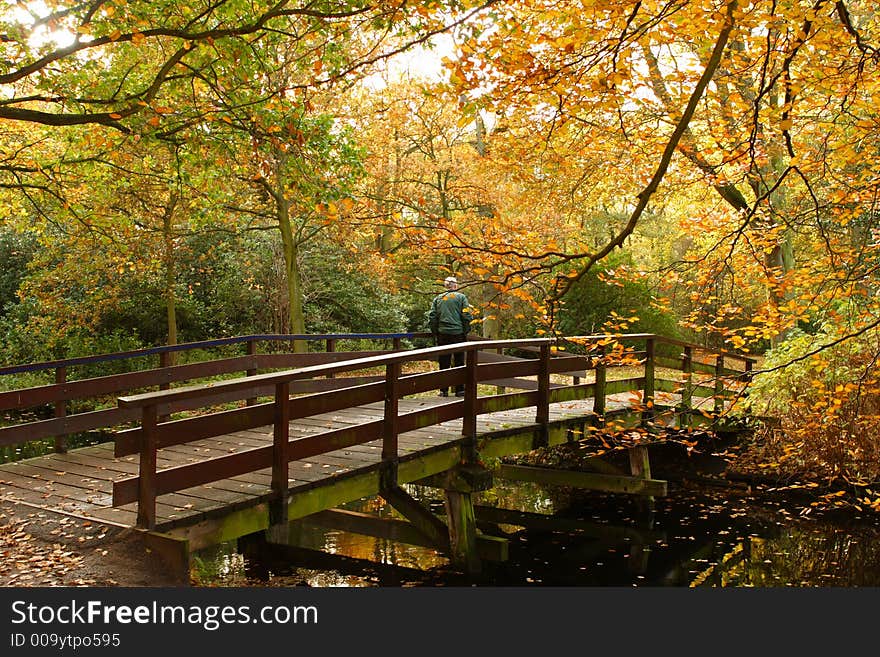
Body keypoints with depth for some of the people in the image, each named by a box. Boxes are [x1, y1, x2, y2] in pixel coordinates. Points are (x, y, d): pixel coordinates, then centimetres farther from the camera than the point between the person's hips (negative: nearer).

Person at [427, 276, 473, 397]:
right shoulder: (461, 297, 1)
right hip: (458, 333, -2)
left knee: (444, 363, 7)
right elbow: (467, 316, -7)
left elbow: (432, 317, 2)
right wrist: (466, 331, 3)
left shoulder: (438, 298, 8)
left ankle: (444, 390, 6)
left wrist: (435, 333, 10)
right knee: (459, 363, 6)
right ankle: (460, 390, 7)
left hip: (442, 334, 2)